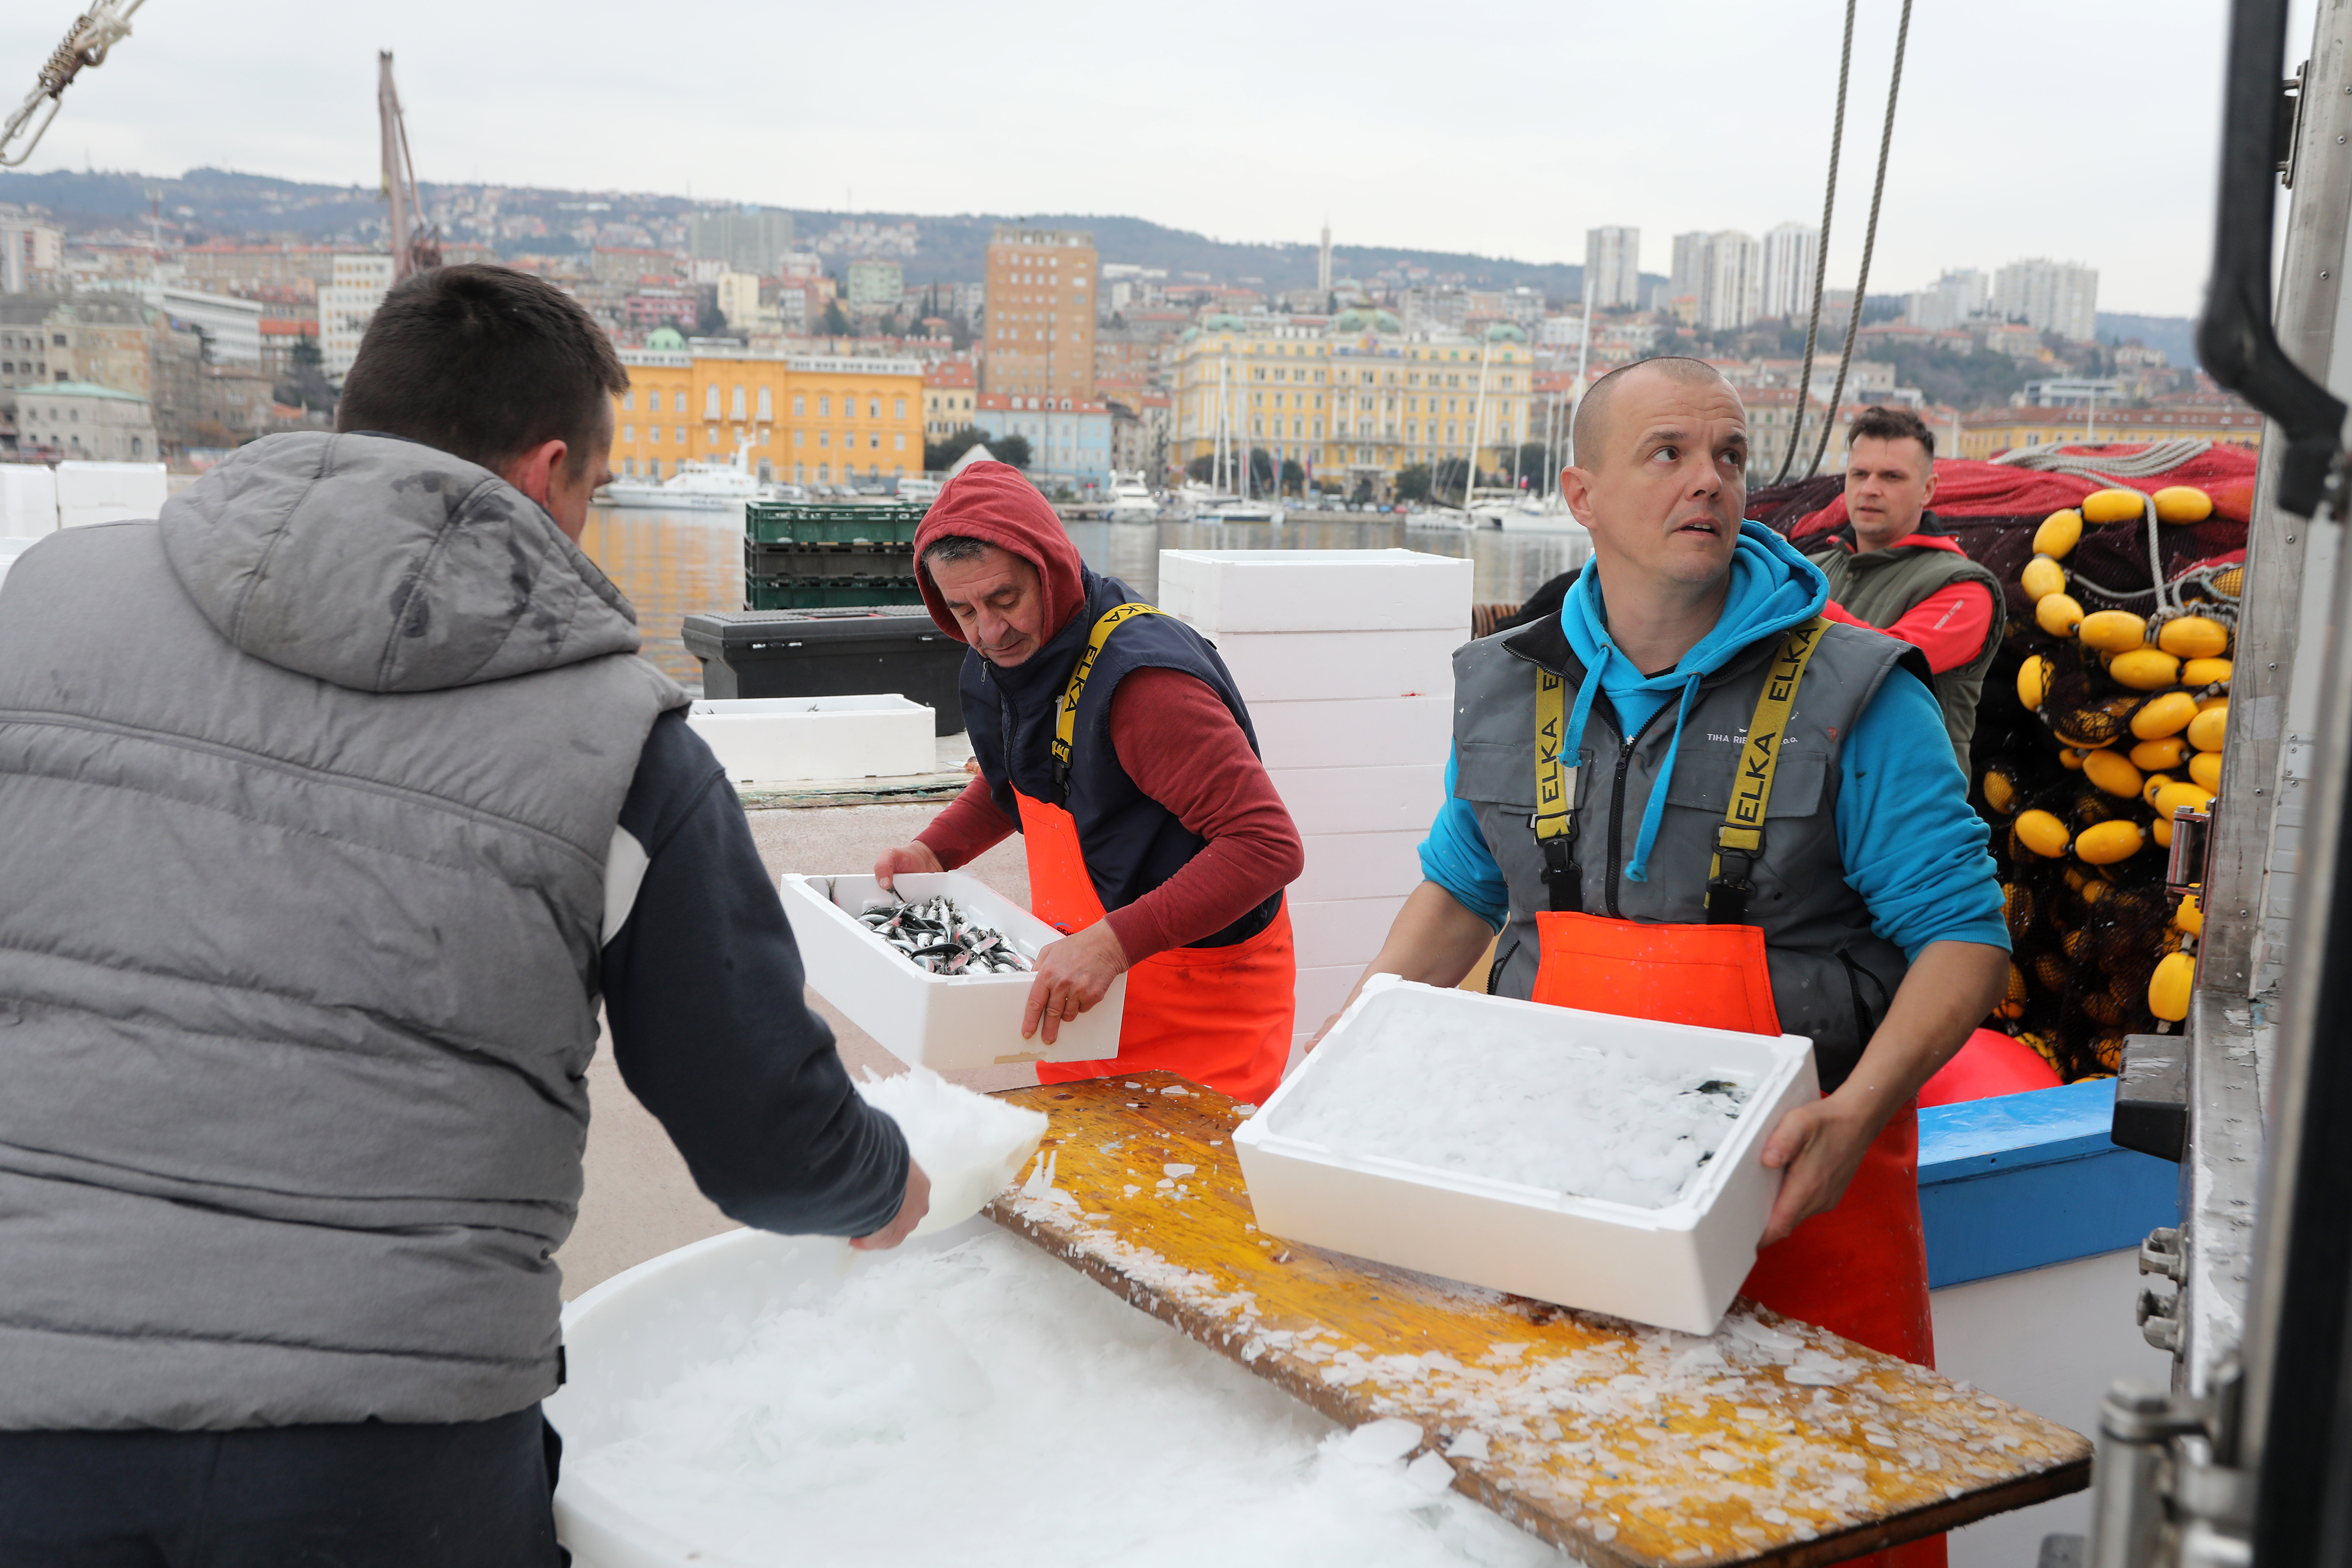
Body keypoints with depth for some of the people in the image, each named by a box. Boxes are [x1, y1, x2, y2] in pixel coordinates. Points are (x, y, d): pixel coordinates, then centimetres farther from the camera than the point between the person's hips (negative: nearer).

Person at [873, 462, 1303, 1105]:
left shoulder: (1144, 678, -27)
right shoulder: (1004, 657, 0)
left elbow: (1270, 846, -32)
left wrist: (1115, 943, -37)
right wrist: (934, 850, 4)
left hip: (1201, 1000, -8)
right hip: (1087, 982, 8)